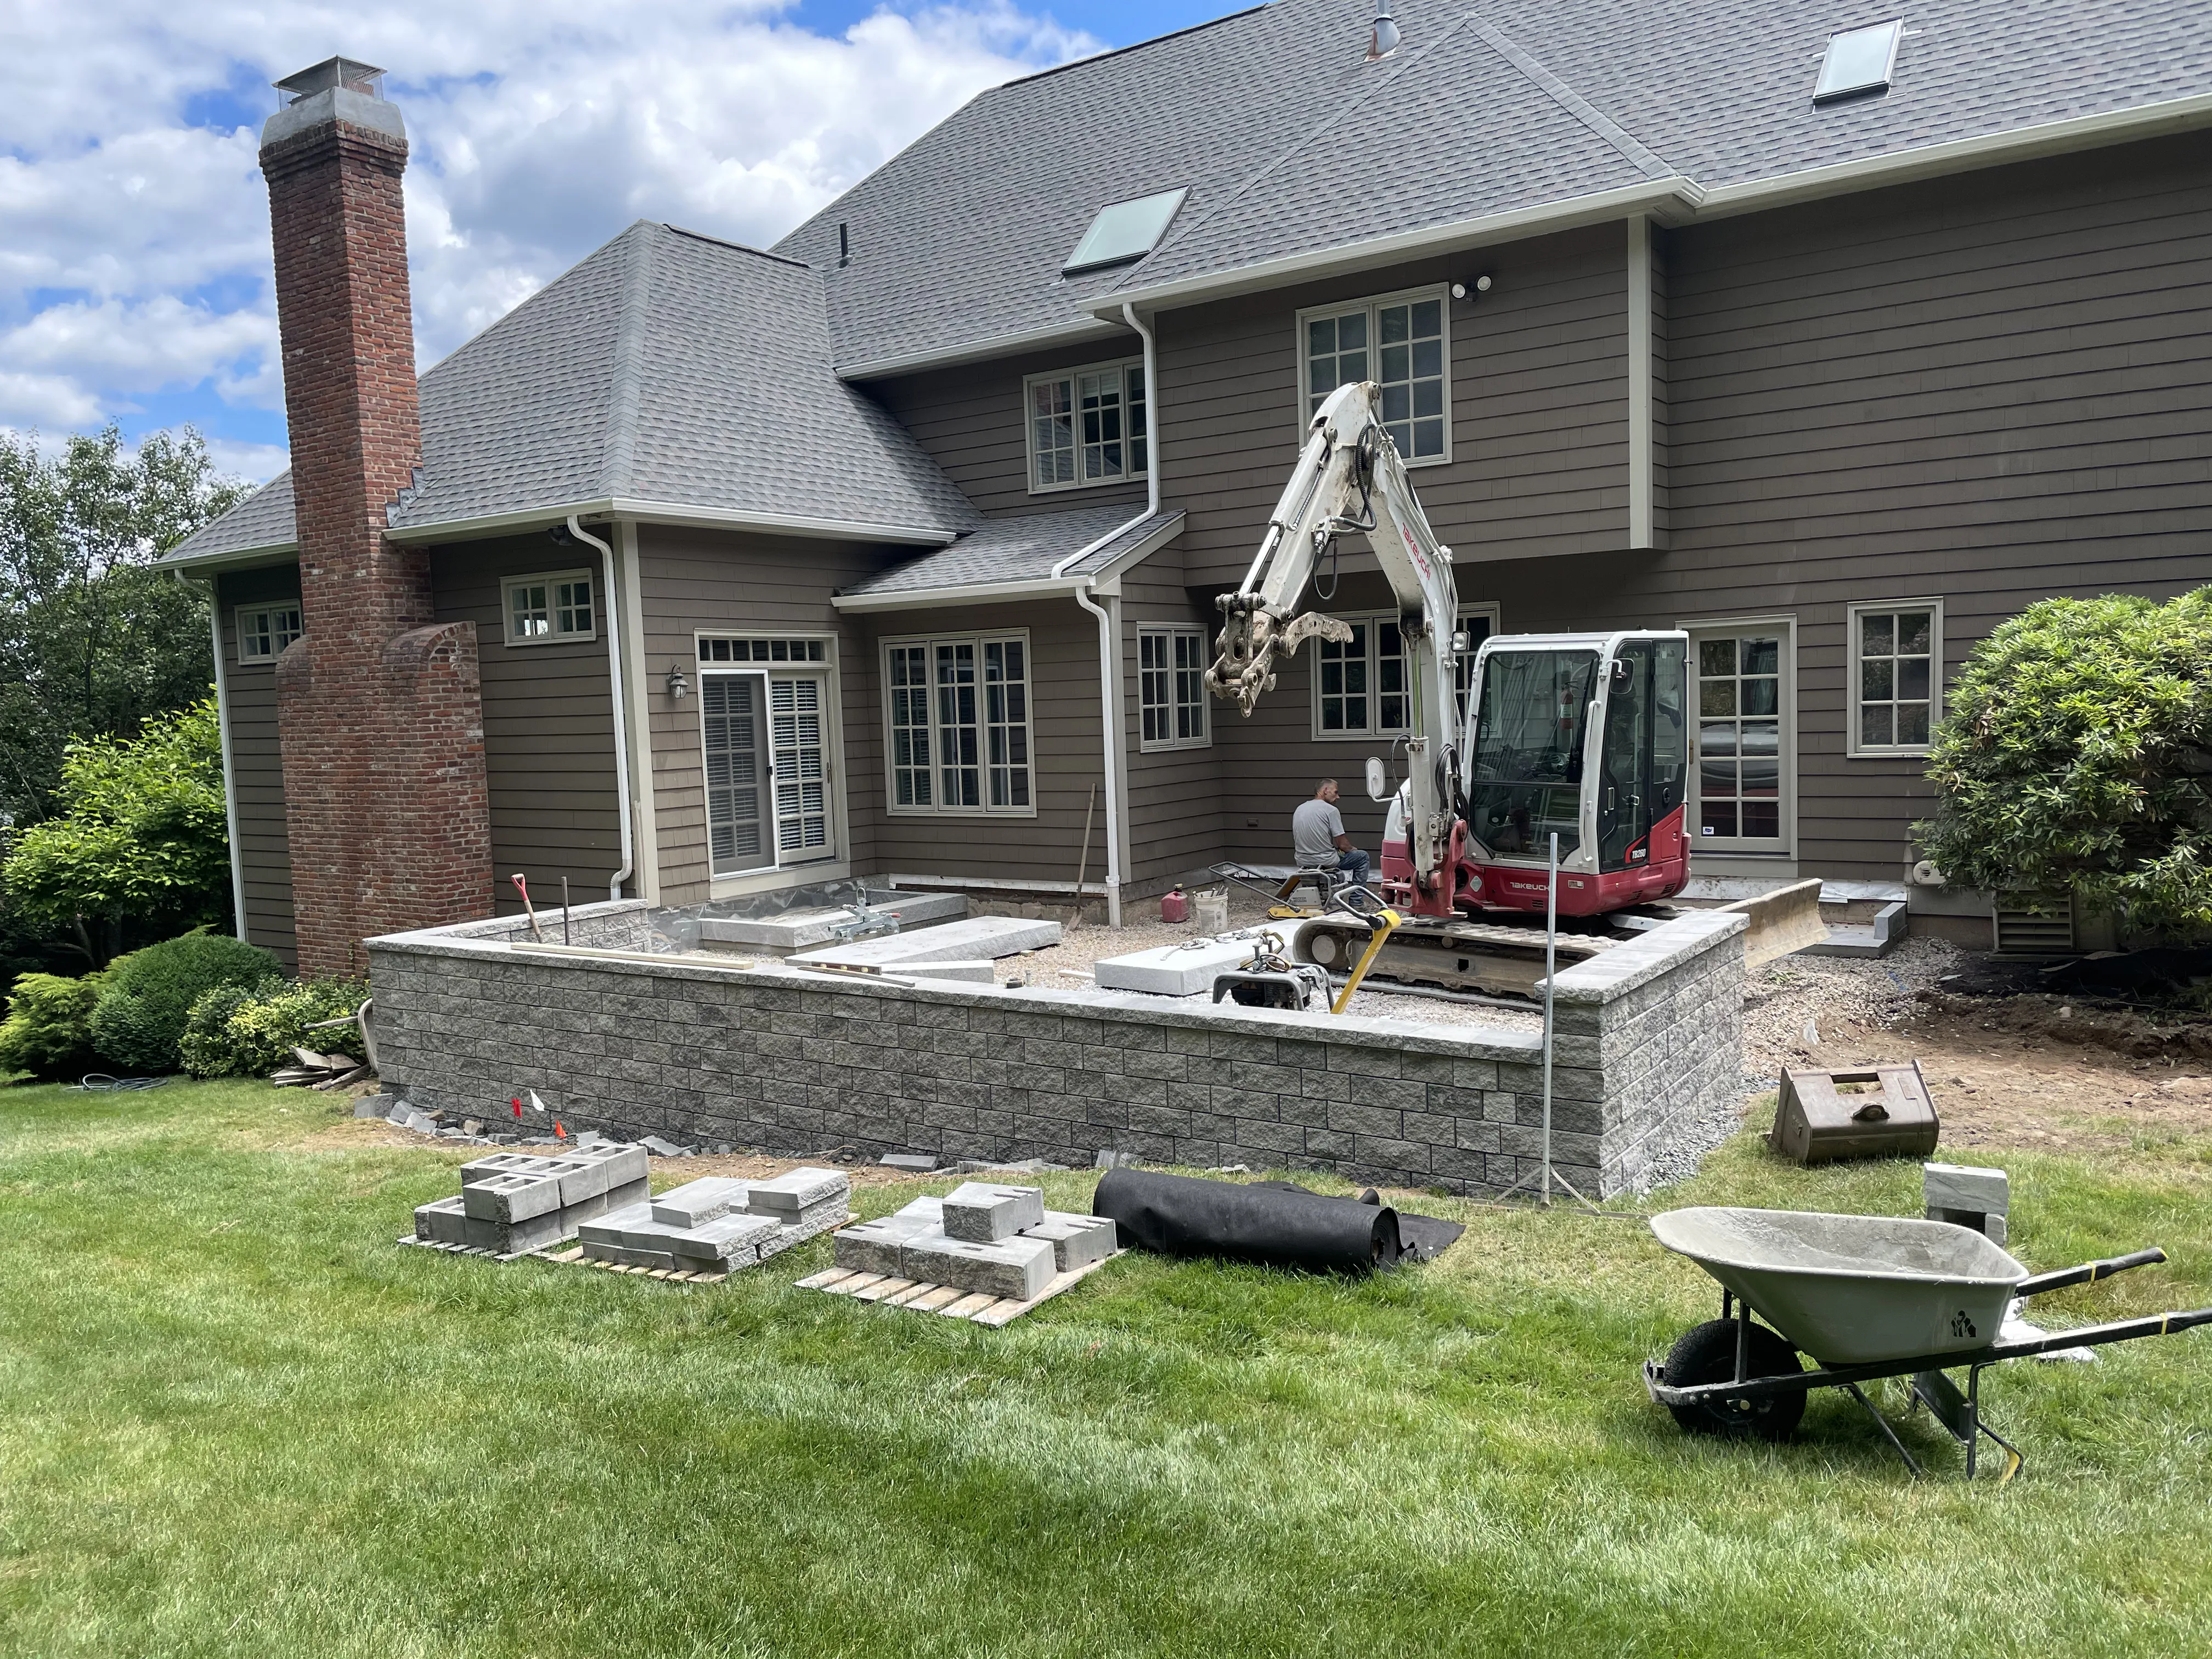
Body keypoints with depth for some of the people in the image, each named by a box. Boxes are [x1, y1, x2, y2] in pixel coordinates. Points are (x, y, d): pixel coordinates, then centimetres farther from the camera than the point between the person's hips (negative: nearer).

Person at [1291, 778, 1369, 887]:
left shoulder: (1299, 809, 9)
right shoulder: (1331, 810, -12)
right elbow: (1343, 844, -12)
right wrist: (1352, 849, 11)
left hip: (1302, 862, 7)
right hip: (1325, 861, -7)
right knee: (1363, 857, 11)